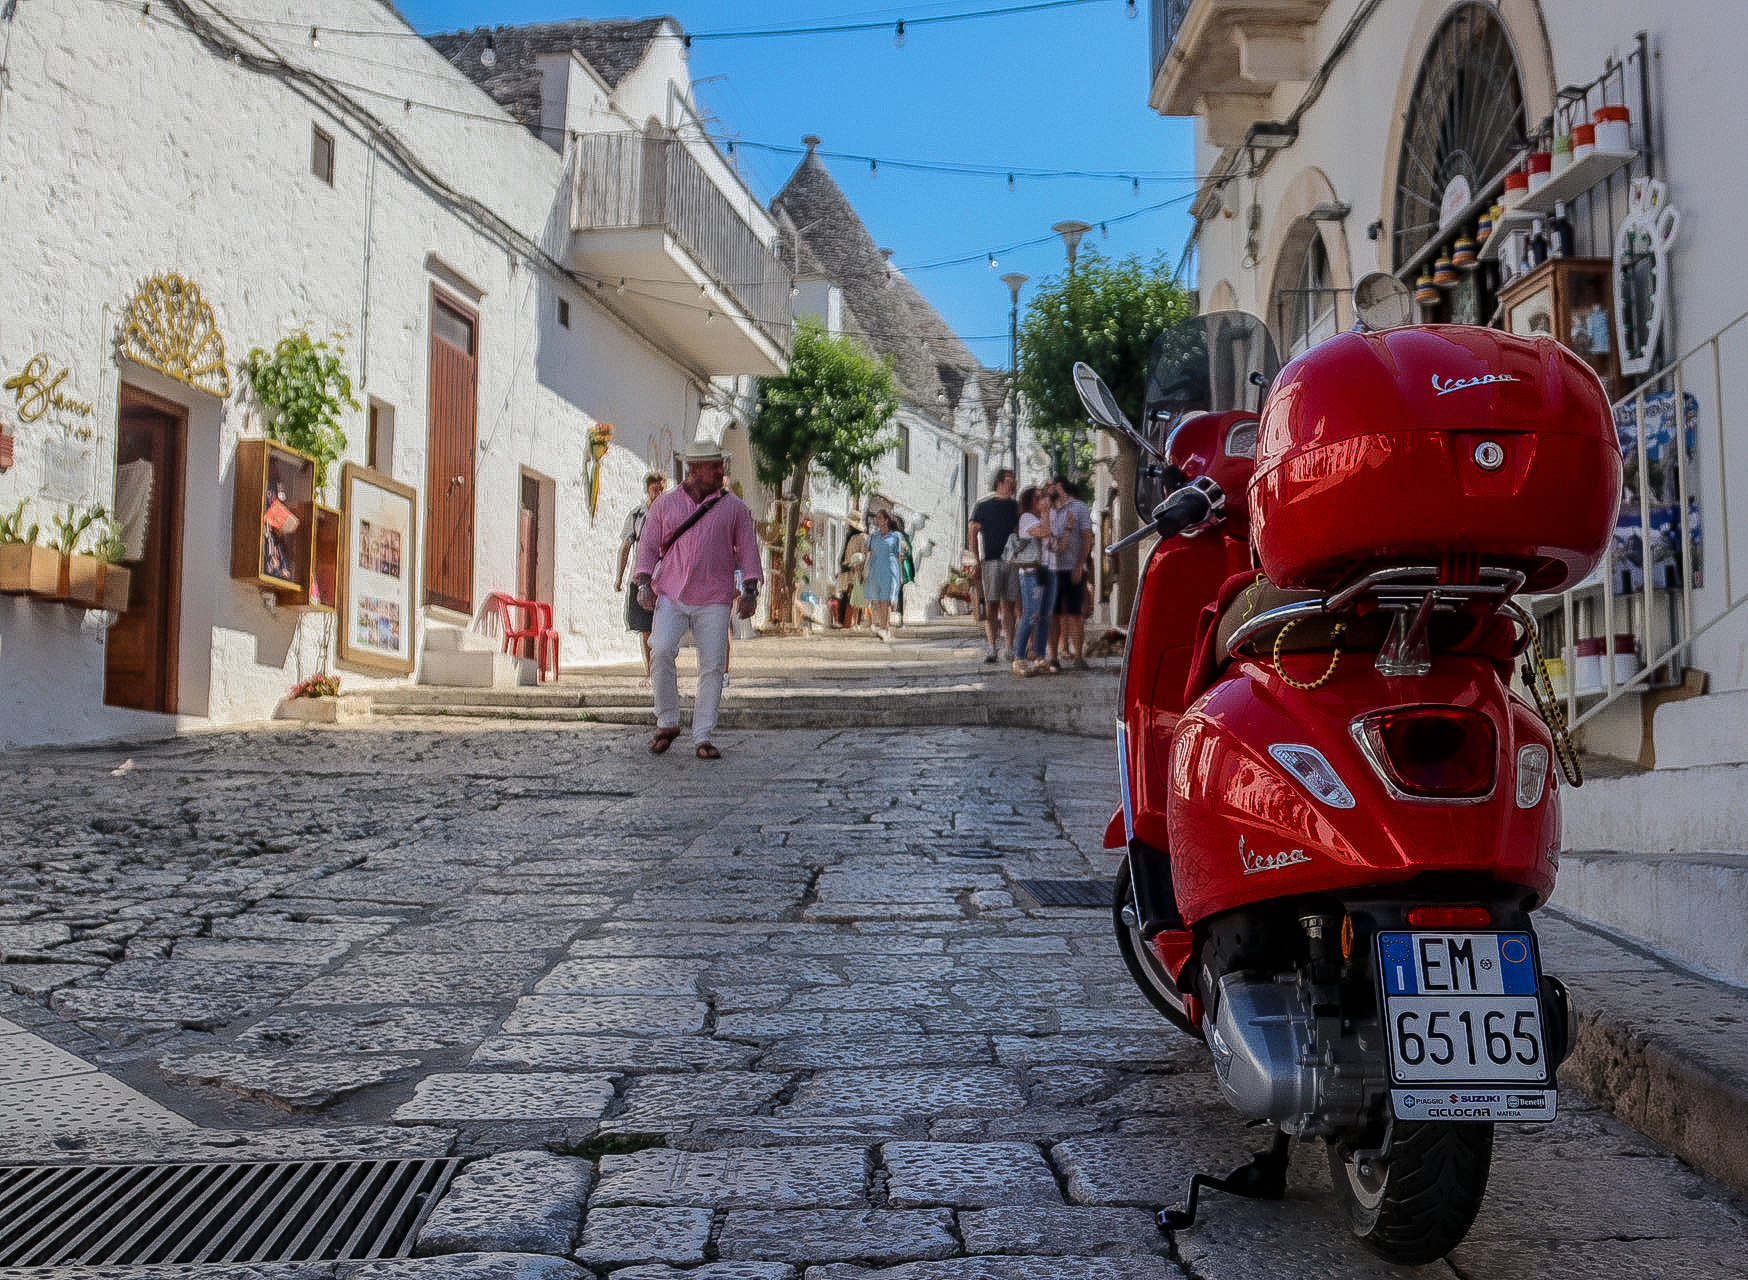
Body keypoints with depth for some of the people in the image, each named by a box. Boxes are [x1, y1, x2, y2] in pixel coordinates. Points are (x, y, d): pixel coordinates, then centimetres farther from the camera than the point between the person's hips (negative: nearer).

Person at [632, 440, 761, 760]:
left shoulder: (733, 507, 11)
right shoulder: (664, 504, 11)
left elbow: (747, 548, 11)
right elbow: (648, 545, 13)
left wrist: (750, 590, 1)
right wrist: (644, 582, -1)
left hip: (713, 601, 0)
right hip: (670, 595, 0)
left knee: (712, 666, -4)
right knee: (661, 651, -19)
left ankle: (703, 737, 5)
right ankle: (667, 723, -1)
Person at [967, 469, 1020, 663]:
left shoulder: (1017, 508, 14)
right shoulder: (983, 507, 5)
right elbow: (972, 534, 1)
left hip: (1013, 561, 3)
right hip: (992, 560, -3)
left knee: (1010, 606, 3)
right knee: (991, 605, -7)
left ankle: (1009, 648, 5)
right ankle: (991, 647, -8)